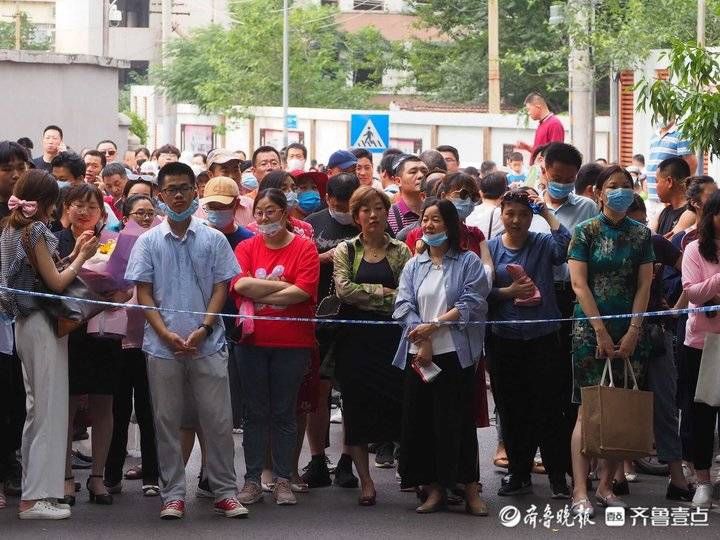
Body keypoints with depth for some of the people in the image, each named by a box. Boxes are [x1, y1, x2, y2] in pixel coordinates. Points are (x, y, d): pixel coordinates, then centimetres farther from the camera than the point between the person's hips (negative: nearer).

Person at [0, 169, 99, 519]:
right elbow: (56, 283, -14)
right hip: (42, 323, -9)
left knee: (36, 407, 15)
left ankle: (32, 489, 18)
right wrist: (82, 257, -3)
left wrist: (74, 254, 11)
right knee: (49, 409, -8)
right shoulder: (36, 231, -14)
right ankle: (36, 497, -11)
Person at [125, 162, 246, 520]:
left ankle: (225, 491, 9)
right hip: (162, 346, 0)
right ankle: (172, 494, 11)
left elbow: (220, 288, 4)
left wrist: (203, 329, -11)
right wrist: (167, 334, -11)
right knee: (166, 422, 4)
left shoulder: (213, 239, 5)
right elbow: (143, 293, 2)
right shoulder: (148, 242, 5)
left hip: (207, 345, 0)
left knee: (218, 421, 0)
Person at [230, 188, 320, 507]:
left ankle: (283, 480, 10)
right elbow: (241, 284, -11)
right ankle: (252, 480, 10)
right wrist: (283, 286, -12)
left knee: (284, 412, 5)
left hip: (292, 343, -2)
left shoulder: (304, 248, -1)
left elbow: (303, 291, -13)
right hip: (252, 341, 2)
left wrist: (258, 293, -10)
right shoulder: (246, 248, 5)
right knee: (255, 412, 6)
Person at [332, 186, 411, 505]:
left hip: (391, 336, 0)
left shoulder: (400, 252, 8)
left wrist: (364, 295, -10)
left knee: (396, 404, -7)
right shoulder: (346, 251, 7)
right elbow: (343, 289, -8)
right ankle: (365, 482, 6)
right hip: (355, 338, 0)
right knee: (356, 409, -1)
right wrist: (383, 292, -8)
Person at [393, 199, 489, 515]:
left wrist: (434, 326, -14)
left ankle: (470, 488, -1)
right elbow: (404, 305, 3)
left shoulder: (468, 263, 3)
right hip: (418, 354, 4)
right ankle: (434, 488, 10)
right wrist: (422, 343, -12)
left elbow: (471, 304, -8)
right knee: (421, 420, 2)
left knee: (457, 420, -6)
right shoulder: (413, 266, 14)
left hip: (455, 354, -4)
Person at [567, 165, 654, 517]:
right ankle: (580, 491, -9)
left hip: (629, 330, 3)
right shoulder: (586, 232, 0)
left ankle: (606, 485, 9)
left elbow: (644, 285, 5)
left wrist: (632, 332, -5)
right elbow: (579, 284, -5)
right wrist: (602, 333, -11)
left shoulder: (641, 234, 9)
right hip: (590, 329, -3)